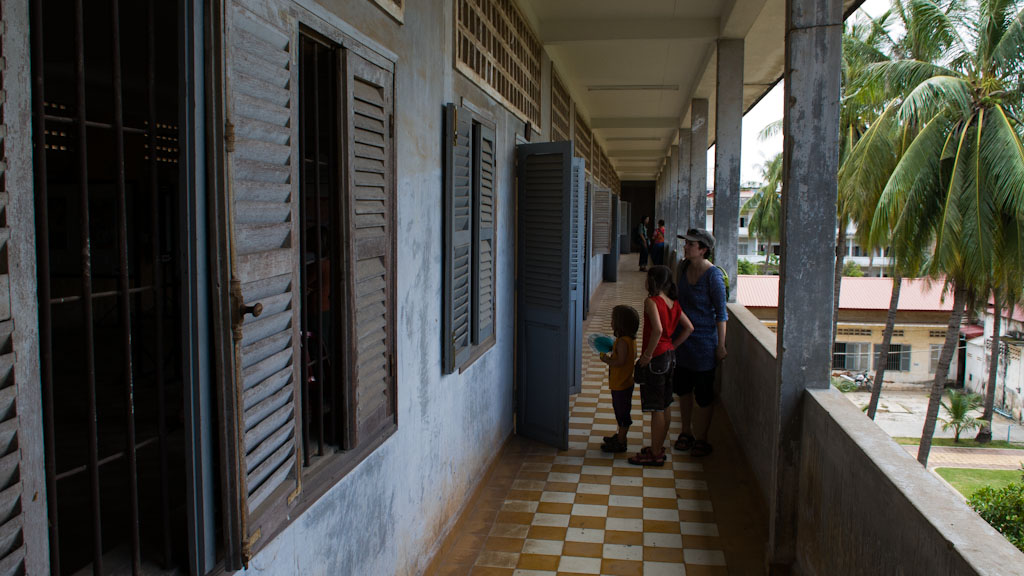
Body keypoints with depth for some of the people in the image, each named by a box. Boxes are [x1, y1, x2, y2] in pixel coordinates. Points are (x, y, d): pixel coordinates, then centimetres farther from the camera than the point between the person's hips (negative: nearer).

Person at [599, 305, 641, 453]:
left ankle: (620, 443, 10)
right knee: (621, 411, 22)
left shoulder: (622, 341, -25)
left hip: (620, 385, -10)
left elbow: (620, 361, -29)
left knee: (622, 413, 1)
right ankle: (620, 435, 36)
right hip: (626, 382, 10)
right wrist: (614, 350, 12)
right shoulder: (631, 339, 6)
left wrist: (607, 360, -14)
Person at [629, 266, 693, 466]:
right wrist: (673, 345, 16)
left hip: (656, 359, -9)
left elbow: (658, 330, -29)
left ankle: (655, 455, 6)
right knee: (665, 407, 16)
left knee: (656, 409, -2)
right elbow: (689, 327, 13)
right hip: (669, 355, 9)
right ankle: (659, 447, 28)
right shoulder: (673, 303, 8)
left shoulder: (651, 301, -16)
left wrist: (647, 354, -21)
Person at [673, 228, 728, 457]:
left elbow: (721, 313, -14)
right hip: (682, 337, 7)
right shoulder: (684, 267, 2)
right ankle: (686, 432, 33)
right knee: (682, 388, 16)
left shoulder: (713, 275, -18)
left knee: (703, 393, 5)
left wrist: (721, 346, -14)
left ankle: (702, 439, 20)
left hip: (704, 339, -7)